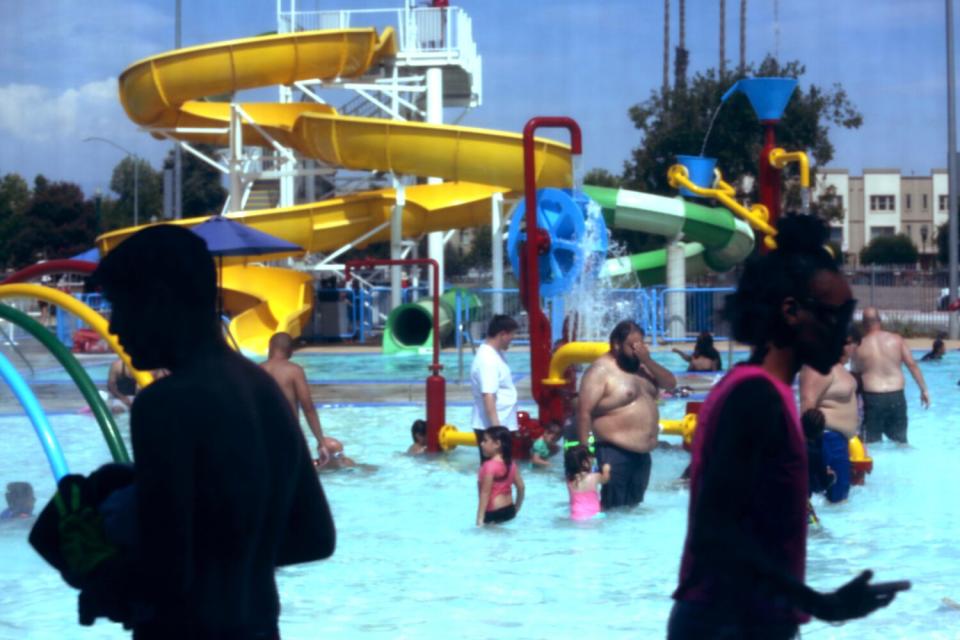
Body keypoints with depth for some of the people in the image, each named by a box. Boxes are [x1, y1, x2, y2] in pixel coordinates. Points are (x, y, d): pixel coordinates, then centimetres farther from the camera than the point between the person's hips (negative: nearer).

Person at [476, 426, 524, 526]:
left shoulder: (489, 466, -17)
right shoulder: (511, 463, 5)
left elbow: (485, 493, -19)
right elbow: (521, 486, 10)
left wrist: (480, 518, -18)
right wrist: (516, 509, 21)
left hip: (493, 513, -8)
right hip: (510, 510, 8)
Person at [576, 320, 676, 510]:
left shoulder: (641, 366, 14)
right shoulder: (601, 370, -12)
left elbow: (670, 383, 8)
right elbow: (584, 412, -16)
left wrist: (647, 361, -7)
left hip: (642, 454, 8)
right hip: (615, 454, -8)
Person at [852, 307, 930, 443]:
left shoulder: (860, 346, -1)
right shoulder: (896, 340, 2)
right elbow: (912, 365, 0)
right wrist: (924, 390, 7)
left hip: (872, 398, -2)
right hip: (896, 396, 2)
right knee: (900, 441, 15)